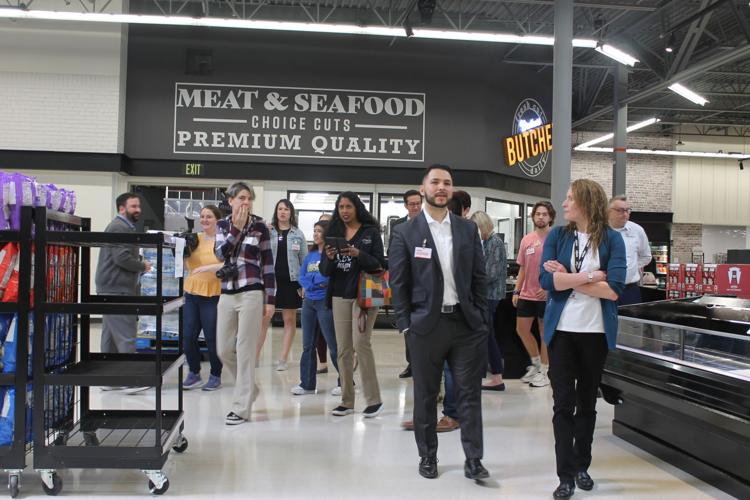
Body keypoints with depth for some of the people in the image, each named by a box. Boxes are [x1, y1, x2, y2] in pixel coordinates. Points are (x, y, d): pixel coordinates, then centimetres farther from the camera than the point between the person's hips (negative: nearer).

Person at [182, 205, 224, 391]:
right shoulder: (195, 238, 10)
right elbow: (188, 266, 16)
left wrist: (209, 267, -26)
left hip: (213, 295, -6)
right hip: (192, 293, 6)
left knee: (212, 339, 0)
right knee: (188, 336, 7)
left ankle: (215, 376, 17)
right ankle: (194, 373, 25)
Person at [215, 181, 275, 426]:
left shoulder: (260, 226, -1)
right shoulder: (223, 225, 8)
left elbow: (268, 264, -1)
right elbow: (221, 254, -8)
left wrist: (270, 299, -5)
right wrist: (237, 228, -15)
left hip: (251, 294, -4)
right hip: (227, 295, 5)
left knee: (245, 350, -3)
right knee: (224, 350, 8)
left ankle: (241, 407, 5)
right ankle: (249, 389, 31)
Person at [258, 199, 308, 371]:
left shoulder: (298, 234, 4)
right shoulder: (267, 231, 4)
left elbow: (304, 260, 5)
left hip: (291, 281, 1)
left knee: (289, 320, 6)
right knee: (263, 319, 1)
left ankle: (283, 359, 15)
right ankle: (255, 356, 10)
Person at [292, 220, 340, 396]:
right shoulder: (310, 254, 13)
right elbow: (302, 277, 10)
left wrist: (312, 280, -8)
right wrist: (312, 285, -8)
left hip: (325, 302, -7)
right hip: (308, 302, 7)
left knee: (334, 344, -2)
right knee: (308, 345, 10)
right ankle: (307, 384, 18)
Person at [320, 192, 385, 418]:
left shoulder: (371, 232, 1)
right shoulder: (334, 233, 9)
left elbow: (379, 265, -4)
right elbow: (324, 271, 8)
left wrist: (359, 254, -20)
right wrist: (329, 258, -14)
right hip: (340, 295, 4)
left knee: (361, 343, -12)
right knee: (343, 349, 4)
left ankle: (374, 400, -2)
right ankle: (347, 401, 13)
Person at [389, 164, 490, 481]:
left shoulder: (468, 229, 7)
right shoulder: (406, 233, -1)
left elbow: (479, 277, 8)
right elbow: (398, 283, -2)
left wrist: (481, 318, 3)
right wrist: (405, 324, -6)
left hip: (465, 323, 2)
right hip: (426, 324, -2)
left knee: (470, 393, 4)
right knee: (426, 395, 9)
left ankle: (473, 460, 12)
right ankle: (427, 456, 24)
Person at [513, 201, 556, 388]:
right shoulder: (526, 240, 7)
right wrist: (516, 291, 9)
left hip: (547, 295, -5)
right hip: (526, 294, 5)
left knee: (545, 333, 5)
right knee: (522, 329, 9)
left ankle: (544, 370, 17)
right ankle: (536, 363, 28)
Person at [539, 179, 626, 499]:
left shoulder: (611, 239, -3)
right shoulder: (557, 236, 1)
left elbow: (614, 289, -15)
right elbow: (547, 280, -12)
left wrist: (568, 277, -12)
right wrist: (590, 275, -16)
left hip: (596, 332, 0)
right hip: (562, 330, 0)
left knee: (587, 401, 13)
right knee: (563, 403, 1)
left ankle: (582, 466, 29)